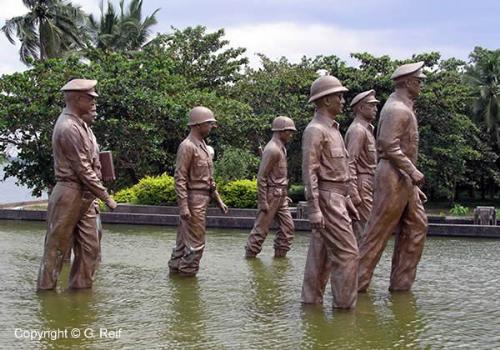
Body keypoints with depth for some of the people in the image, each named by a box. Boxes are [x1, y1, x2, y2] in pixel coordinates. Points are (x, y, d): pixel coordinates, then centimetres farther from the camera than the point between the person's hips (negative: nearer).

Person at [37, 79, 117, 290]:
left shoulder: (79, 124, 12)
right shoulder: (68, 127, -18)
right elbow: (83, 170, -19)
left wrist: (89, 119, 7)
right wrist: (106, 197, -15)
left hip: (85, 197, 9)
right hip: (70, 195, -9)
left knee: (90, 247, 10)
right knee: (56, 247, 1)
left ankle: (81, 287, 17)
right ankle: (46, 289, 10)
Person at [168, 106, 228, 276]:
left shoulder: (202, 145, 16)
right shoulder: (187, 146, -14)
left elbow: (209, 177, 22)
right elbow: (180, 178, -18)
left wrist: (218, 199, 19)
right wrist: (183, 206, -23)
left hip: (203, 198, 9)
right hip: (193, 200, -9)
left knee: (184, 239, 15)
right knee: (196, 242, -5)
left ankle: (175, 268, 22)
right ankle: (188, 273, 3)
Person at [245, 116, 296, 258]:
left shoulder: (281, 148, 13)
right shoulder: (272, 150, -17)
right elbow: (261, 177, -19)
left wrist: (284, 194, 19)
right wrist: (263, 201, -21)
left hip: (280, 196, 9)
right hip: (271, 194, -9)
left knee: (287, 226, 6)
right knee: (261, 228, -1)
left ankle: (280, 254, 12)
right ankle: (250, 254, 8)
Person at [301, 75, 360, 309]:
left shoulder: (332, 128, 19)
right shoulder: (315, 130, -12)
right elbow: (309, 171, -18)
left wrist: (346, 199, 22)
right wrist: (314, 209, -23)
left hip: (336, 197, 10)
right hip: (326, 199, -10)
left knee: (321, 254, 11)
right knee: (347, 252, -10)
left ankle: (312, 300, 16)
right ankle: (344, 305, -5)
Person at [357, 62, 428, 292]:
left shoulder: (404, 108, 20)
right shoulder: (397, 109, -13)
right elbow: (389, 145, -23)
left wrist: (414, 186, 21)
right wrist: (413, 171, -23)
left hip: (404, 179, 10)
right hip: (394, 176, -10)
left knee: (417, 226, 8)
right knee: (378, 232, -6)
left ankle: (401, 284, 11)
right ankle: (357, 284, 0)